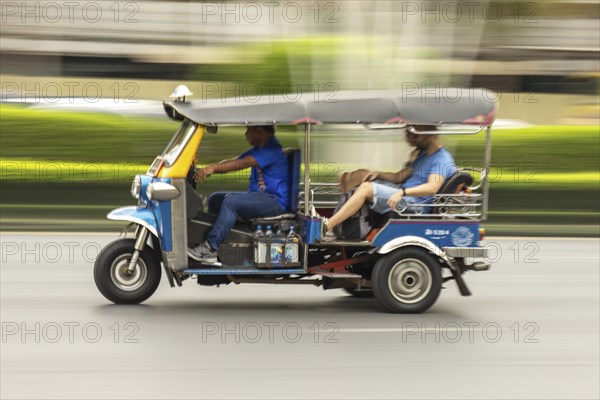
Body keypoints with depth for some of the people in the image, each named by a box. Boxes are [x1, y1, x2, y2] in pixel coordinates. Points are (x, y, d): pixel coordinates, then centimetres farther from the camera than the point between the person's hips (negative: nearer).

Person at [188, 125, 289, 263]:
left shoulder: (272, 150, -16)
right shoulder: (259, 149, 17)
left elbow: (243, 163, -27)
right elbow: (233, 161, 10)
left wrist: (213, 168, -31)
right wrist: (207, 169, -4)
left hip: (274, 201, -11)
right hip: (257, 195, 11)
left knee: (230, 202, -29)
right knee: (215, 199, 4)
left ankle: (210, 248, -30)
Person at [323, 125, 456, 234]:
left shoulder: (442, 159, -11)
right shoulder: (423, 154, 20)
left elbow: (432, 188, -26)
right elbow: (398, 177, 19)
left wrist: (402, 192, -37)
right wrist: (377, 174, 0)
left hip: (415, 203, -11)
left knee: (366, 188, -24)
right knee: (363, 176, 9)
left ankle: (327, 226, -27)